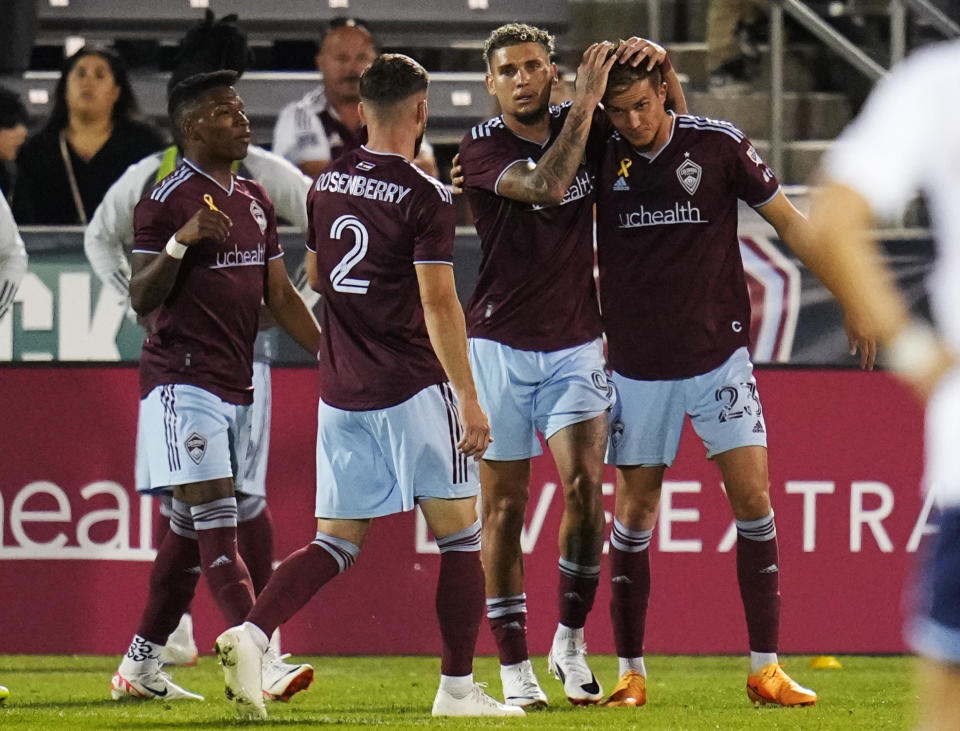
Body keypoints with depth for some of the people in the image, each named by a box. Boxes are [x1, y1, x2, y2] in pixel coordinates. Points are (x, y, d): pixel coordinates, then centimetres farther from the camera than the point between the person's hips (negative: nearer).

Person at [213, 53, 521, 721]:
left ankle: (251, 634, -12)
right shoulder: (425, 197, -12)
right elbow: (438, 302, -16)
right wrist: (469, 398, -14)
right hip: (412, 389, -6)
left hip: (341, 390, 6)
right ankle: (457, 687, 5)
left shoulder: (326, 186, 8)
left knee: (337, 540, 9)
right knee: (459, 533, 5)